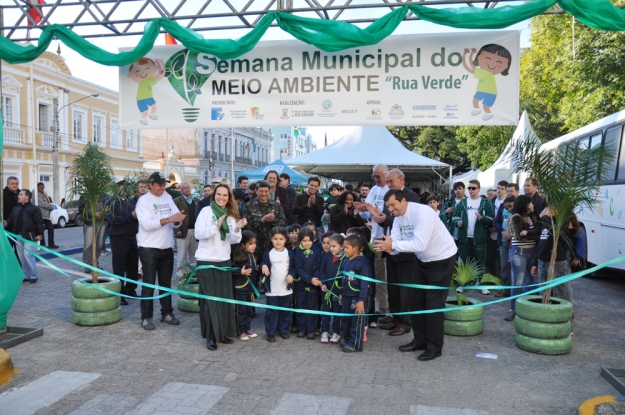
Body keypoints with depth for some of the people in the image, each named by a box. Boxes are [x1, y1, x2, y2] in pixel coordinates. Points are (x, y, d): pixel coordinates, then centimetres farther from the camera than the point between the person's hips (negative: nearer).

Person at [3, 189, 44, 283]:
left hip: (29, 235, -7)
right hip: (18, 236, 7)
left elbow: (39, 222, -9)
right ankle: (26, 275, 20)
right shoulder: (15, 209, 14)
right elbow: (10, 219, 14)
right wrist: (6, 223, -9)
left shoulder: (34, 208, -5)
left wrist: (40, 234, -13)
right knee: (21, 256, 10)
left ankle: (33, 275, -2)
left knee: (28, 255, -12)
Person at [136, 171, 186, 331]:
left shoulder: (168, 198, 8)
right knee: (149, 284, 3)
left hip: (167, 248, 5)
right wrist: (169, 219, -28)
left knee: (166, 282, 14)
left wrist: (178, 219, -20)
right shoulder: (143, 201, -8)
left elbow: (176, 223, 4)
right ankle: (146, 317, 12)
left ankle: (167, 313, 24)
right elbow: (147, 224, -21)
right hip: (149, 249, -5)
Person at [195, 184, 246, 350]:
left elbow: (233, 240, 2)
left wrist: (237, 229, -17)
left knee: (225, 298, 5)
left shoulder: (231, 215, 9)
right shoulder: (206, 211, -4)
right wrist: (216, 227, -24)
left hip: (224, 261, 4)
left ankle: (223, 333, 17)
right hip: (206, 261, -4)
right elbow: (198, 233, -14)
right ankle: (211, 336, 6)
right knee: (210, 300, -1)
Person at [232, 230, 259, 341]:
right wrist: (241, 272, -28)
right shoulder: (238, 256, -17)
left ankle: (247, 329, 29)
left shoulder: (253, 255, 8)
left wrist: (257, 269, 4)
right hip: (241, 289, -8)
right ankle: (241, 331, 15)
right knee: (241, 310, 3)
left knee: (250, 310, 16)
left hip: (251, 288, 8)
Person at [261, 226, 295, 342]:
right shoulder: (268, 254, -3)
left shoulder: (290, 253, -1)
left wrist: (291, 274, -12)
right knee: (271, 311, 5)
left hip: (286, 289, 1)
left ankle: (284, 330, 26)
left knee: (286, 311, 11)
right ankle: (270, 333, 15)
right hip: (272, 289, -1)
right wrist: (263, 266, -17)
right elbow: (263, 264, 5)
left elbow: (294, 267, 5)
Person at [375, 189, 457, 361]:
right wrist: (388, 247, -34)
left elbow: (420, 244, -38)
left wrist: (393, 244, -42)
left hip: (442, 259, -8)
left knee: (433, 302, -5)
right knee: (417, 299, 12)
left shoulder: (422, 212, -30)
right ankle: (420, 340, 26)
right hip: (422, 260, 8)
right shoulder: (398, 218, -5)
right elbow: (395, 244, -12)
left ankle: (434, 346, 8)